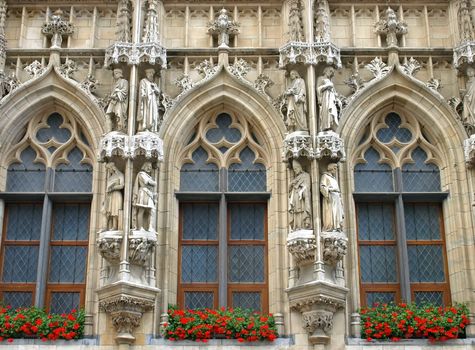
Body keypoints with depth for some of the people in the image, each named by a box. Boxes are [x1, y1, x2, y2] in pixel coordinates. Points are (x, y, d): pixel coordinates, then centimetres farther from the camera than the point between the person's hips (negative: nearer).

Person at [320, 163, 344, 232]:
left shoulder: (334, 178, 30)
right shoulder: (325, 176, 5)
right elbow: (322, 186, -9)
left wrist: (340, 200, 17)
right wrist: (327, 195, -21)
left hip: (337, 198, 8)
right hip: (330, 197, -8)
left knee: (338, 213, 0)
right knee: (330, 214, -15)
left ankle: (337, 228, -1)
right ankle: (329, 229, -20)